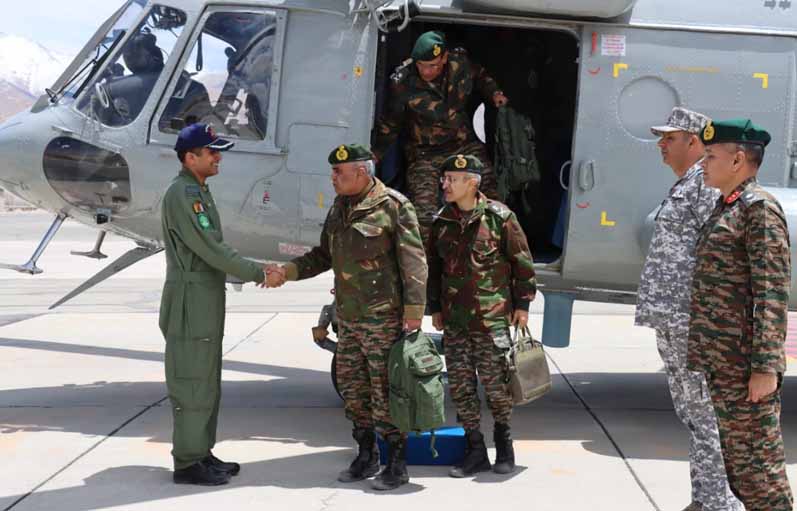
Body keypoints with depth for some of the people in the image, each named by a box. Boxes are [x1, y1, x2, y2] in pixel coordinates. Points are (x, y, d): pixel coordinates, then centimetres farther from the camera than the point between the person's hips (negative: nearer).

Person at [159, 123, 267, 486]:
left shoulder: (200, 192, 16)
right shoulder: (182, 194, -16)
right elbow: (210, 249, -20)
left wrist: (249, 271, 9)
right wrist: (256, 274, -12)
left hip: (207, 301, 10)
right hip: (190, 302, -10)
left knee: (207, 383, 15)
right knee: (191, 383, -4)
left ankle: (201, 454, 23)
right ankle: (187, 463, 2)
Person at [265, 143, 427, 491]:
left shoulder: (393, 206, -11)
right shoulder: (339, 209, 11)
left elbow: (413, 261, -14)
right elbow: (324, 255, 17)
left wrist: (414, 310, -18)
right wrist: (286, 272, 5)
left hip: (383, 317, -8)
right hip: (347, 316, 8)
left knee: (385, 389, -3)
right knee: (352, 386, 13)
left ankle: (397, 464, 8)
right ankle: (366, 456, 27)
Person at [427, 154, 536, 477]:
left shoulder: (498, 217, -6)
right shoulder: (442, 221, 9)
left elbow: (522, 262, -1)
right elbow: (434, 267, 18)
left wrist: (522, 304, -1)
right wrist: (435, 308, 17)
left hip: (492, 318, -5)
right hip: (454, 320, 5)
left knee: (495, 383, 1)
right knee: (460, 386, 5)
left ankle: (504, 443, 23)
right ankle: (476, 452, 16)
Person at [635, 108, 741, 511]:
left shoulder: (706, 182, -10)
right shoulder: (683, 186, 21)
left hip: (691, 322, -11)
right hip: (672, 322, 11)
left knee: (705, 415, -6)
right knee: (691, 414, 15)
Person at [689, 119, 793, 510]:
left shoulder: (759, 207, -11)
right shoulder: (725, 209, 17)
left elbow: (773, 293, -18)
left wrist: (765, 367, -22)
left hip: (743, 367, -10)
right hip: (720, 364, 10)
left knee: (755, 462, -4)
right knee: (734, 459, 16)